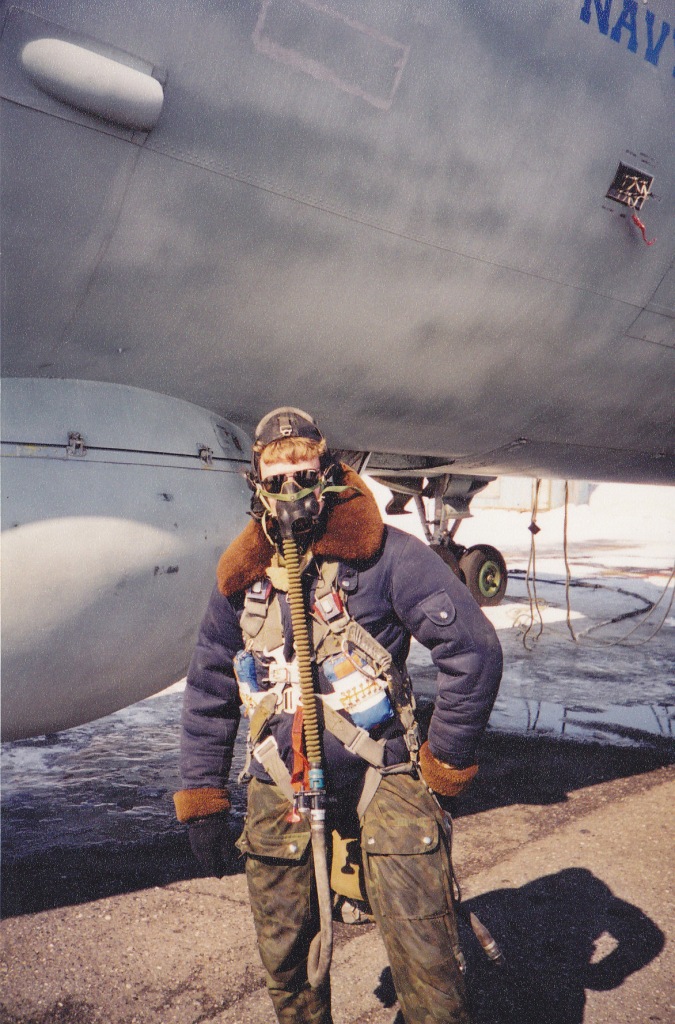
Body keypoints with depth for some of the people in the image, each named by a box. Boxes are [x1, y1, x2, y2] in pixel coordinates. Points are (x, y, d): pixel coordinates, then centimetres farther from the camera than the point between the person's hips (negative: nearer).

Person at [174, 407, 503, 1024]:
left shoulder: (384, 555, -10)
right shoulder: (242, 576, 5)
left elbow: (475, 651, -11)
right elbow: (209, 691, 13)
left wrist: (446, 763, -5)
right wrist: (202, 800, 12)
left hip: (382, 787, -4)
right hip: (278, 796, 5)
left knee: (427, 970, -1)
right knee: (284, 961, 17)